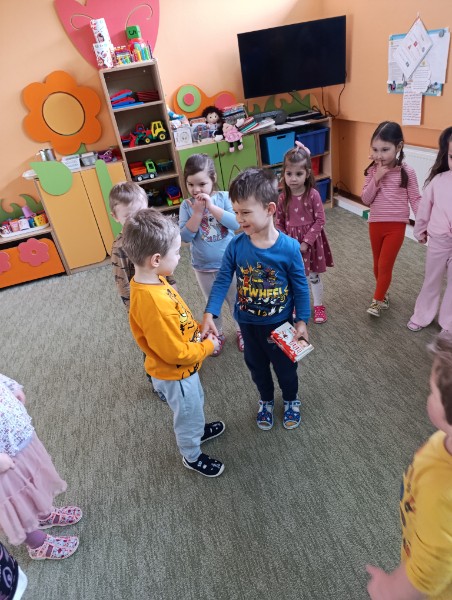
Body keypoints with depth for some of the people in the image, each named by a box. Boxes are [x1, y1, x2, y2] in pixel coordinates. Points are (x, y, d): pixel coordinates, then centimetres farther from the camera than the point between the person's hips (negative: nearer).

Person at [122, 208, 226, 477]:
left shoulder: (151, 281, -11)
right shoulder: (153, 304, -40)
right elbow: (176, 353, -30)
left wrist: (199, 329, -3)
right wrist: (208, 346, -16)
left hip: (183, 368, 8)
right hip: (175, 373, -8)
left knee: (196, 403, 33)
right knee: (188, 414, 20)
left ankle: (198, 429, 62)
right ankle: (193, 456, 48)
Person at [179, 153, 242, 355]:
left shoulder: (224, 197, -11)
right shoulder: (187, 206, -9)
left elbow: (236, 223, -24)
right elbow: (185, 236, -17)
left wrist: (211, 206, -29)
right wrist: (198, 211, -25)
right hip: (203, 267, 1)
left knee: (235, 300, 17)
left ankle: (241, 330, 41)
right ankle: (217, 334, 41)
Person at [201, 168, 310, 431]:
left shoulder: (289, 247, -23)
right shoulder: (236, 245, -17)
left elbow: (301, 286, -12)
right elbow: (222, 281, -12)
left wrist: (302, 321, -7)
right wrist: (210, 314, -22)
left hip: (279, 323, -2)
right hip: (248, 323, 3)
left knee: (285, 365, 21)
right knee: (257, 366, 24)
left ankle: (291, 399, 52)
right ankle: (266, 400, 53)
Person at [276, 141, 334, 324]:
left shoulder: (313, 195, -15)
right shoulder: (283, 198, -8)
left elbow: (320, 220, -13)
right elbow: (279, 223, 0)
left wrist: (306, 242, -18)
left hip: (311, 241, -2)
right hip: (291, 243, 2)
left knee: (314, 276, 13)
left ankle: (319, 306, 31)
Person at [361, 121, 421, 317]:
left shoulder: (407, 172, -9)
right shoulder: (372, 171, -2)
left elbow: (415, 199, -5)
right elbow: (366, 200, -5)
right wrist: (376, 179, -18)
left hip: (396, 225, -3)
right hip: (376, 224, 4)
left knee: (385, 265, -4)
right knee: (378, 265, 16)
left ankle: (377, 301, 14)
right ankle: (383, 294, 38)